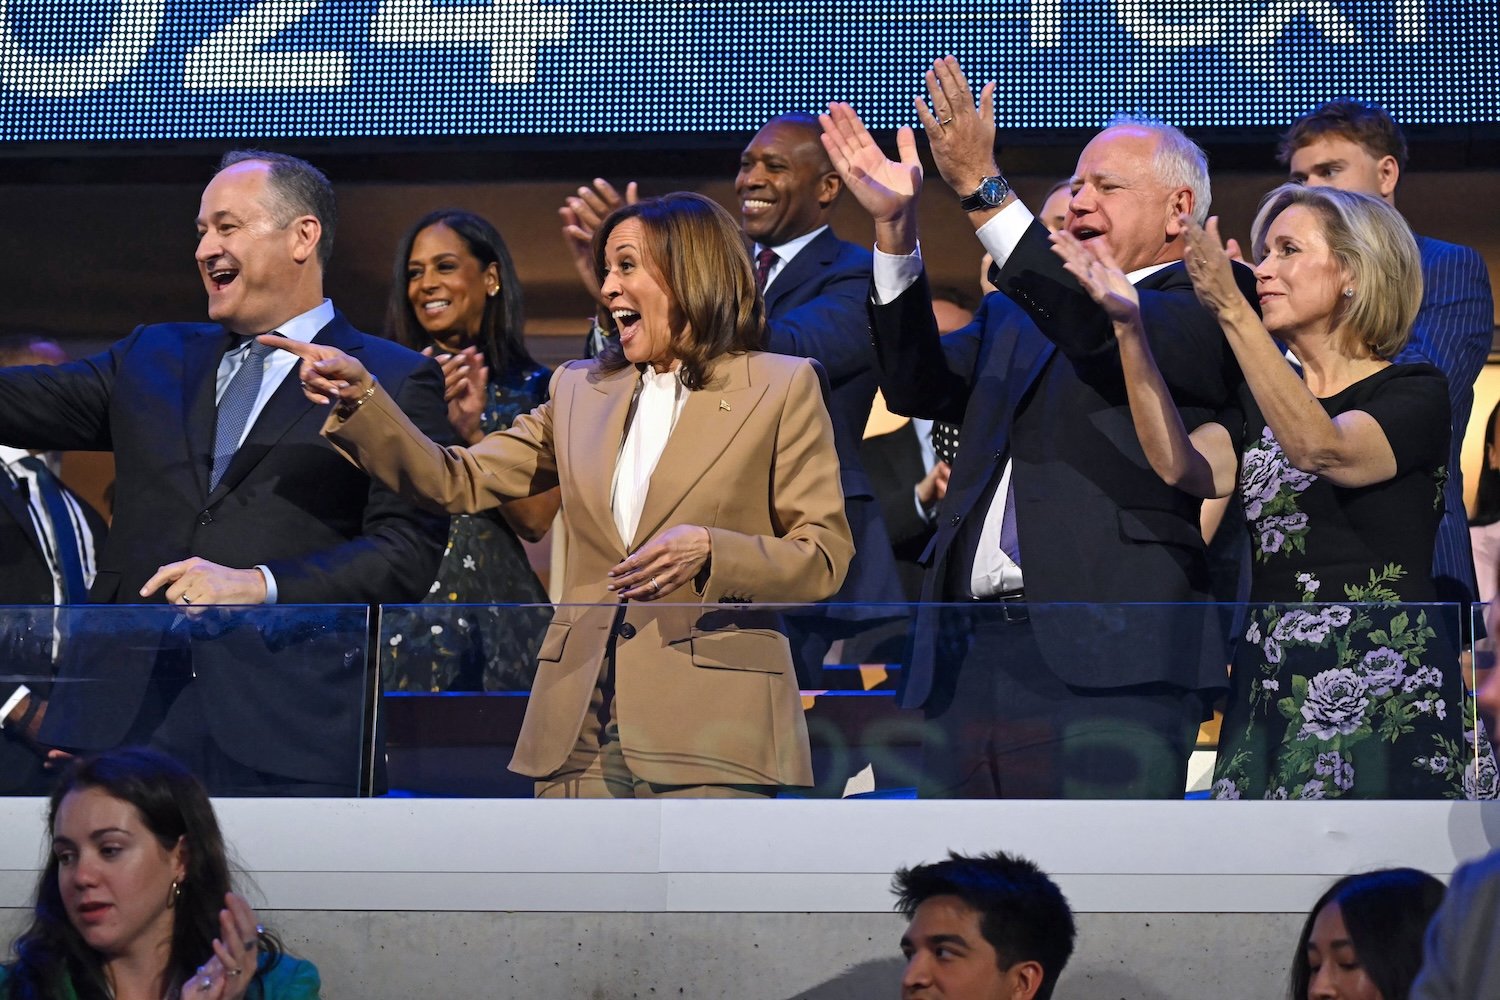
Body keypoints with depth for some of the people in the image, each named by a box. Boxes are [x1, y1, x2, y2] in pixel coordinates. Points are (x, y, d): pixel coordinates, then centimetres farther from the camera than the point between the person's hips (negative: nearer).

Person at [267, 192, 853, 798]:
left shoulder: (781, 389, 4)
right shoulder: (580, 391, 18)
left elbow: (825, 559, 0)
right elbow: (460, 483, 12)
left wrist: (707, 550, -17)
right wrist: (359, 397, 0)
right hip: (582, 733, 4)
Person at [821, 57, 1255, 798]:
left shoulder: (1205, 312, 2)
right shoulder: (1017, 319, 25)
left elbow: (1104, 329, -16)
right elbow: (919, 385, 12)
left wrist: (982, 189, -20)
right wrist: (895, 228, 1)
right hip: (968, 664, 7)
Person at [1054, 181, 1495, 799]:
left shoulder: (1415, 394, 0)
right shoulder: (1259, 404, 16)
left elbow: (1321, 450, -21)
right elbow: (1186, 468, -5)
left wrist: (1231, 311, -28)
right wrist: (1129, 329, -14)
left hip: (1384, 697, -5)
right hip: (1272, 693, 5)